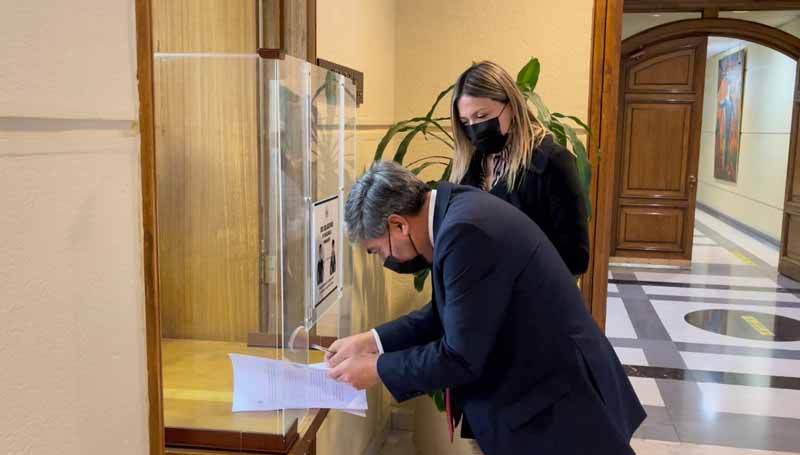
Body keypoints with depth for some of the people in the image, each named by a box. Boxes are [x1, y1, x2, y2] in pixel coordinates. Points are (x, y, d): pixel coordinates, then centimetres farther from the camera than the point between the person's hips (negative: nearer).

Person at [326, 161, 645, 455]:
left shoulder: (466, 231, -28)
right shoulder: (456, 207, 1)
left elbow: (462, 357, -23)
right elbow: (448, 313, 10)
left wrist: (378, 369, -11)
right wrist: (373, 340, 4)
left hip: (555, 405, -9)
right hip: (537, 386, 9)